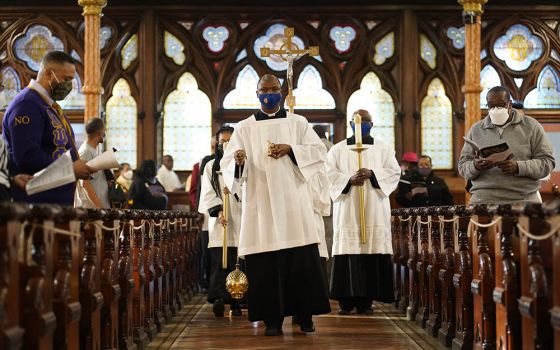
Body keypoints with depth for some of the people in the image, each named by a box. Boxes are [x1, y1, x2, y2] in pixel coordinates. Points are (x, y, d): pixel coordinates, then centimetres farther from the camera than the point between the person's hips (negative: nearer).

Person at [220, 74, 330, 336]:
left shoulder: (297, 123, 12)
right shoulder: (244, 128, 10)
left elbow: (319, 150, 5)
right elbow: (228, 163, 2)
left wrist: (290, 149, -9)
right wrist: (238, 161, -21)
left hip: (292, 199, 0)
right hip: (260, 202, 0)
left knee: (302, 259, -4)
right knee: (265, 262, -4)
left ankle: (305, 315, 4)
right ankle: (272, 319, 1)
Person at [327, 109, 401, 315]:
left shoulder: (383, 149, 14)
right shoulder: (338, 149, 13)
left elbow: (394, 172, 3)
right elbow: (330, 173, 3)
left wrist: (372, 174, -13)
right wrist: (349, 180, -15)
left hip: (374, 208, 0)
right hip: (347, 209, 0)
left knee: (372, 252, -6)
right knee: (347, 251, -7)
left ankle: (366, 300, -2)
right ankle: (347, 300, -3)